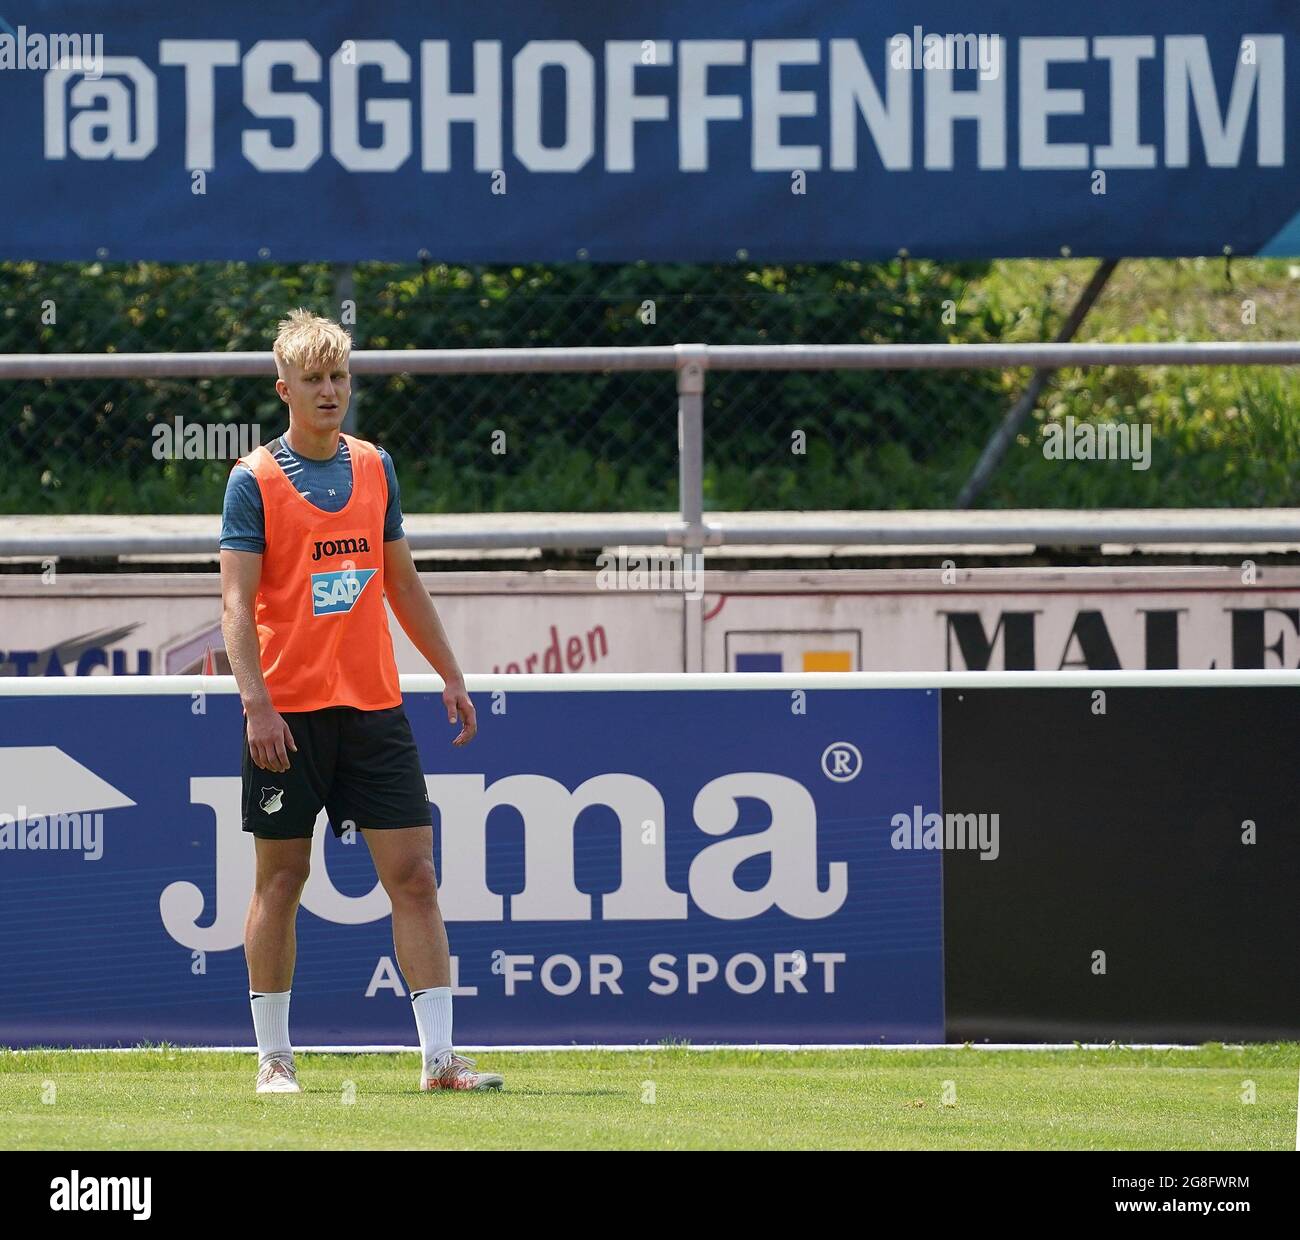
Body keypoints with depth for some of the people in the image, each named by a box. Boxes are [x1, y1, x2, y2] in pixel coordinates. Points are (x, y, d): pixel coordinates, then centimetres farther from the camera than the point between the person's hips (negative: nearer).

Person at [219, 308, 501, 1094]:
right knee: (281, 879, 3)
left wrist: (450, 674, 17)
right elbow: (237, 601, -9)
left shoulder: (374, 467, 11)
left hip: (374, 705, 4)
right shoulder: (255, 480, -4)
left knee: (413, 874, -2)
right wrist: (257, 703, -19)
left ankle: (440, 1057, -1)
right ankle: (274, 1058, 13)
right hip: (290, 711, -4)